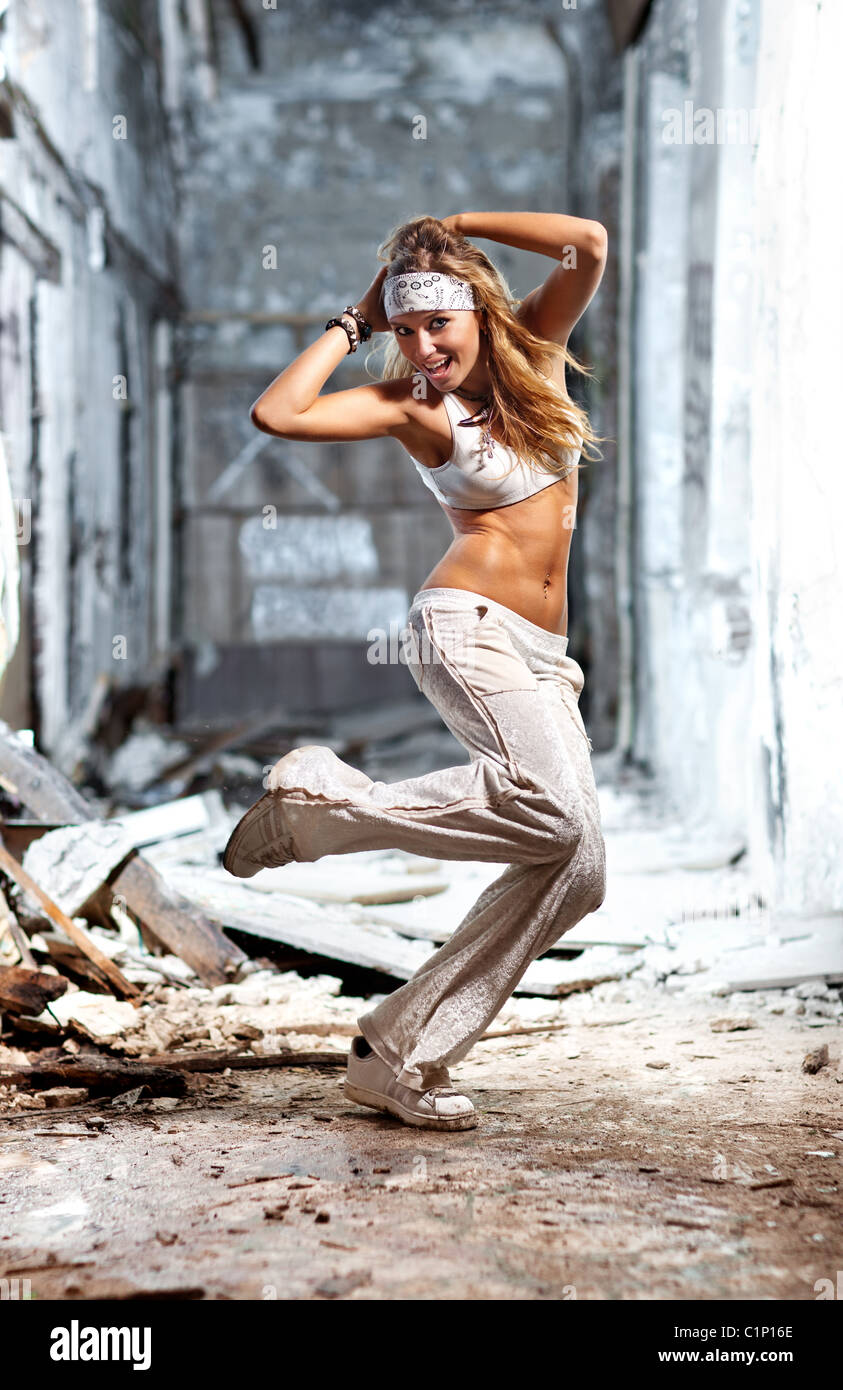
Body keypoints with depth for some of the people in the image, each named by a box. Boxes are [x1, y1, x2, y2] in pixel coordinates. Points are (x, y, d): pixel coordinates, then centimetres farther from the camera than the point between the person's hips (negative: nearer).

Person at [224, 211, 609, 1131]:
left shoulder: (534, 349, 12)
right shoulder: (410, 406, 0)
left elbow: (590, 244, -3)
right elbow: (276, 415, -14)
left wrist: (456, 224, 5)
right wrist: (354, 323, -1)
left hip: (542, 658, 6)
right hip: (466, 627, -6)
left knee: (573, 874, -4)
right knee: (551, 811, -30)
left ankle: (397, 1056, -2)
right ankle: (318, 801, -15)